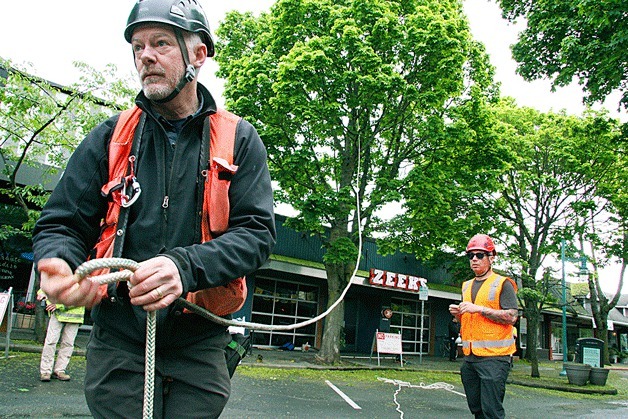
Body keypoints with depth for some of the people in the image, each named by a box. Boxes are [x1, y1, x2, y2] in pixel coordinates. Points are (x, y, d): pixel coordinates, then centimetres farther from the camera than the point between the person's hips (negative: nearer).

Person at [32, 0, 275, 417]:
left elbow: (257, 233, -8)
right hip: (117, 344, 1)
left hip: (198, 347, 0)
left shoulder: (239, 140, 1)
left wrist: (185, 266, -26)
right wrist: (59, 262, -19)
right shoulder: (109, 138, 6)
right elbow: (60, 224, 6)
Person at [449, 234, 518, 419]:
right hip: (470, 357, 7)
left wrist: (479, 308, -18)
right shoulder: (467, 286, 18)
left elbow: (511, 317, -13)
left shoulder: (502, 283, -3)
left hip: (494, 357, -7)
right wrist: (458, 314, 5)